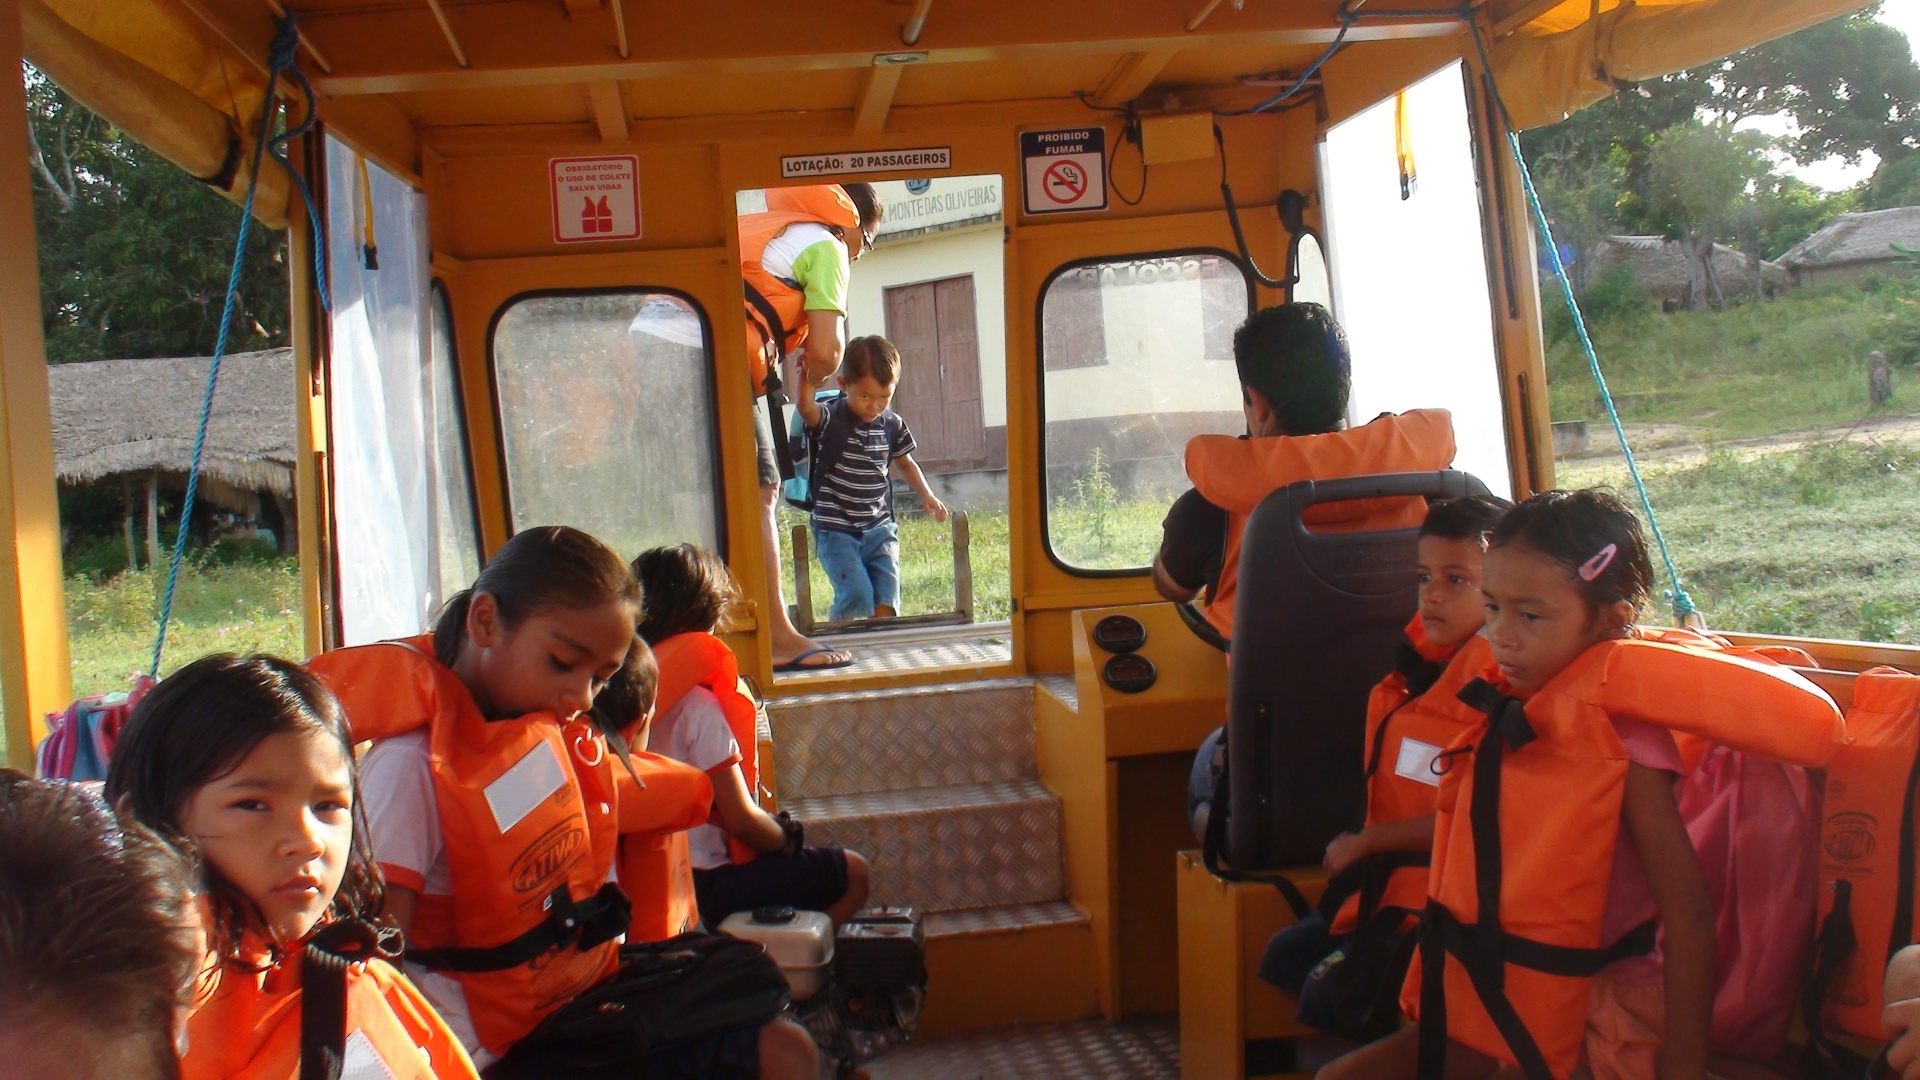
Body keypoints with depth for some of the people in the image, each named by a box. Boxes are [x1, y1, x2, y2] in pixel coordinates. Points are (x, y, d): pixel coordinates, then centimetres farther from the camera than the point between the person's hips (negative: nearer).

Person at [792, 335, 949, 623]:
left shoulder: (892, 425, 5)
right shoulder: (832, 418, -9)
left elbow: (905, 463, 23)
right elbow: (807, 410, -33)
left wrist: (926, 494, 10)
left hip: (880, 528, 4)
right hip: (837, 530, -4)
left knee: (887, 595, -6)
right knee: (857, 595, -15)